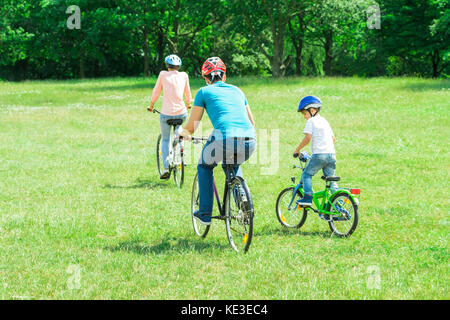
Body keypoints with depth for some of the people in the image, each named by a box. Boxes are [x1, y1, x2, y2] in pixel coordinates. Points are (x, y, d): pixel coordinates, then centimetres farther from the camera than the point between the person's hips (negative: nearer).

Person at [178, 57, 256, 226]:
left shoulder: (204, 92, 16)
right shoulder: (237, 90, 28)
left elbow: (191, 127, 18)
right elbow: (252, 122, 35)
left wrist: (184, 133, 41)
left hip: (224, 139, -4)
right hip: (249, 143, 4)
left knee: (204, 167, 29)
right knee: (233, 166, 38)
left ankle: (205, 214, 26)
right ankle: (243, 200, 18)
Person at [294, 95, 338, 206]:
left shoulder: (311, 121, -1)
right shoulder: (324, 121, 21)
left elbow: (308, 138, -11)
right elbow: (333, 138, 23)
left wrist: (297, 150, -2)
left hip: (319, 155, -7)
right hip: (332, 154, 7)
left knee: (306, 174, 5)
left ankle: (308, 197, -6)